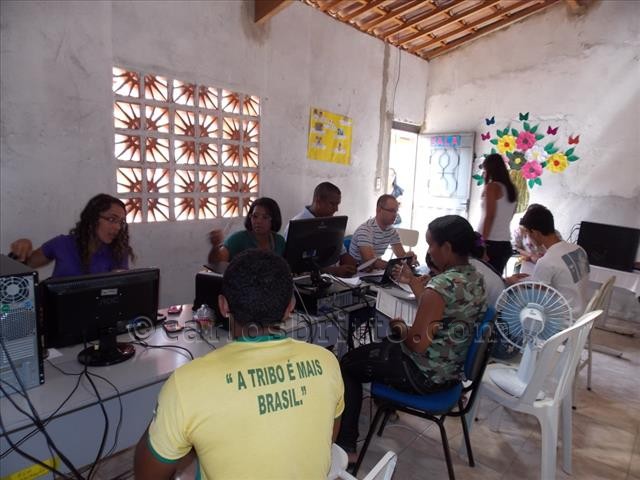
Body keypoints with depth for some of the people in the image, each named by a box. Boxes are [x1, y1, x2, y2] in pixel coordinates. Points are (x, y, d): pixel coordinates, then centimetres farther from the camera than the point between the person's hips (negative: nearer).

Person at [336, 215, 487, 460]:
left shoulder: (440, 286, -29)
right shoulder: (477, 278, -1)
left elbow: (417, 345, -26)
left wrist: (400, 327, -8)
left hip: (425, 374, -9)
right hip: (453, 369, 9)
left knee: (347, 364, 9)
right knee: (384, 344, 29)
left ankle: (346, 446, 18)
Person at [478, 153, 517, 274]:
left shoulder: (492, 187, -7)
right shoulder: (512, 189, 14)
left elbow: (489, 216, -14)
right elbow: (505, 217, 17)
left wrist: (482, 241, -14)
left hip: (491, 242, -7)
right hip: (505, 243, 7)